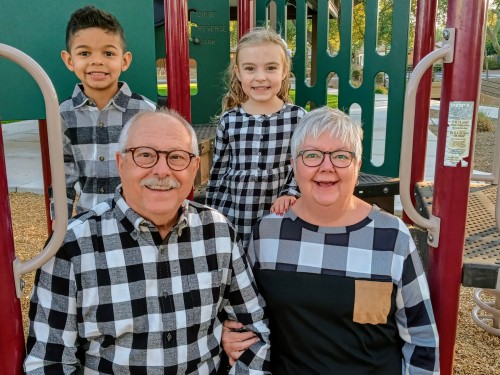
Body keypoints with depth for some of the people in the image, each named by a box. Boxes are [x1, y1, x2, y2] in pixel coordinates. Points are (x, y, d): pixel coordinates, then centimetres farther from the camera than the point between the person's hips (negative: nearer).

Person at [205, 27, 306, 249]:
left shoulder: (298, 118, -6)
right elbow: (217, 173, 5)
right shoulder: (229, 120, -2)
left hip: (277, 219, -1)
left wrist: (289, 194, -15)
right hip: (231, 218, 1)